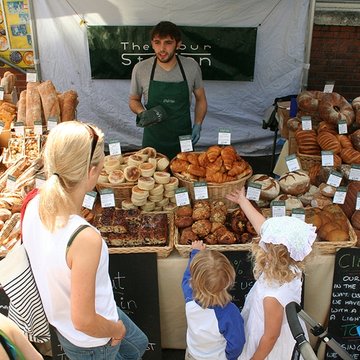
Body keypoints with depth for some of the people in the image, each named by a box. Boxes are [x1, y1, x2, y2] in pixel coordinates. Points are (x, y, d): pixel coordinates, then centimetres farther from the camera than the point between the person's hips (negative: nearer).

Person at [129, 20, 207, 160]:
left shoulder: (191, 66, -6)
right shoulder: (140, 69, -8)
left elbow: (201, 99, 8)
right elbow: (133, 100, 7)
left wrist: (197, 125, -4)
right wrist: (142, 113, -13)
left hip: (183, 140, 1)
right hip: (152, 142, 0)